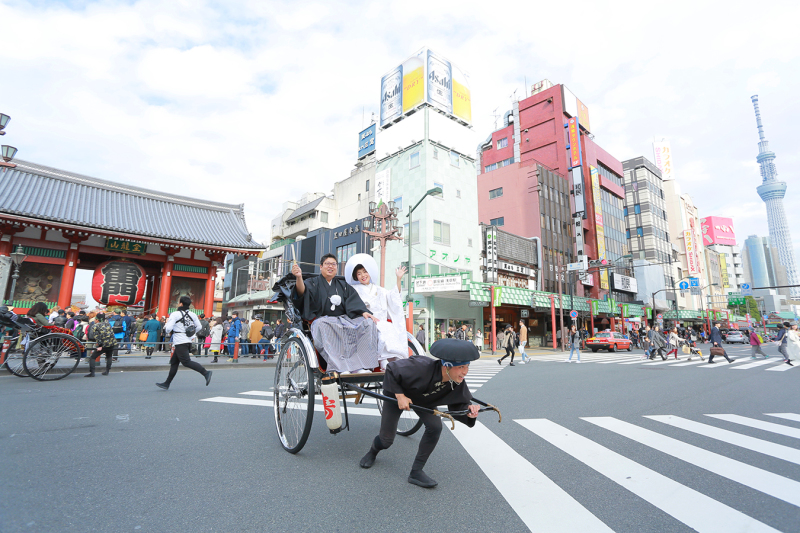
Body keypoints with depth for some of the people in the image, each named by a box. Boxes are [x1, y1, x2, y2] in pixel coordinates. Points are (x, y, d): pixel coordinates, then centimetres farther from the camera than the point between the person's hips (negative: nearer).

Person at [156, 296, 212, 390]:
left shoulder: (175, 314, -10)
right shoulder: (192, 315, 8)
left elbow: (168, 328, -15)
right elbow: (199, 327, 11)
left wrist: (168, 331, 7)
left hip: (180, 343, -8)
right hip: (188, 341, 8)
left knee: (186, 362, -10)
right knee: (174, 362, 15)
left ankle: (206, 373, -20)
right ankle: (167, 384, 21)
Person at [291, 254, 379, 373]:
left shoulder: (343, 285, 24)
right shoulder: (313, 283, 14)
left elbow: (354, 301, 10)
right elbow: (302, 292, -9)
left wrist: (364, 312, -10)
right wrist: (299, 278, -30)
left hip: (344, 318, 4)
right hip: (322, 319, -3)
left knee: (368, 323, -22)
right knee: (324, 326, -39)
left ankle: (360, 366, -28)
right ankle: (339, 367, -41)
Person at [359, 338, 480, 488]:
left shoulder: (458, 383, -27)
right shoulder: (421, 367, -44)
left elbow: (457, 405, -17)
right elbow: (391, 369, -33)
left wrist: (468, 411, -39)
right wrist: (399, 395, -35)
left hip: (424, 400, 4)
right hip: (397, 394, -4)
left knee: (435, 426, -20)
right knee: (386, 440, 2)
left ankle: (416, 472, -1)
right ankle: (372, 452, 42)